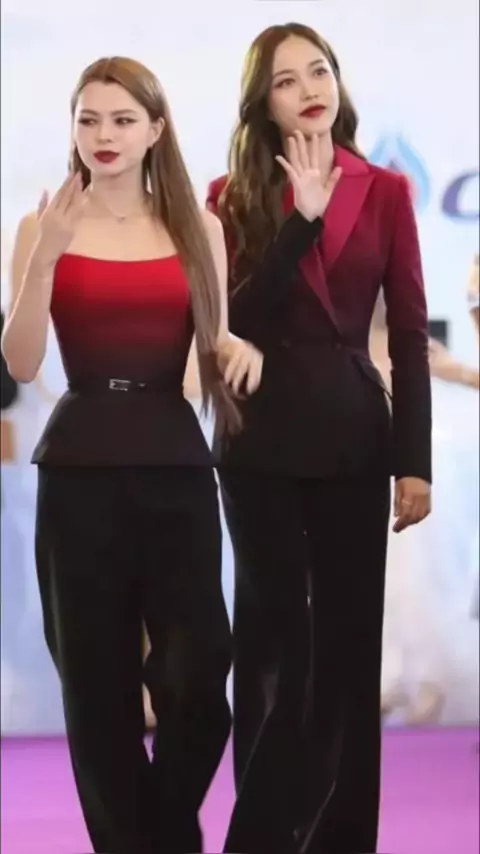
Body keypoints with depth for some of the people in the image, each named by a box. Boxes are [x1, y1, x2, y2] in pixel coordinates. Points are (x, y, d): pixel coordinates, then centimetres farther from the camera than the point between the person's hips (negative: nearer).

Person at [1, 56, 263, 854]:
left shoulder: (197, 227, 9)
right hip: (81, 468, -1)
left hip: (175, 462, 1)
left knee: (199, 676, -8)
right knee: (97, 682, 1)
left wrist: (238, 349, -8)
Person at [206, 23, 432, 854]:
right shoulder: (233, 197, 1)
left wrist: (414, 459, -2)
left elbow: (409, 334, 3)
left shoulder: (384, 192, 4)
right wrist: (300, 219, -18)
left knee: (349, 641, 3)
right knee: (273, 640, 3)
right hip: (263, 442, -1)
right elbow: (236, 324, -12)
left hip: (354, 435, 1)